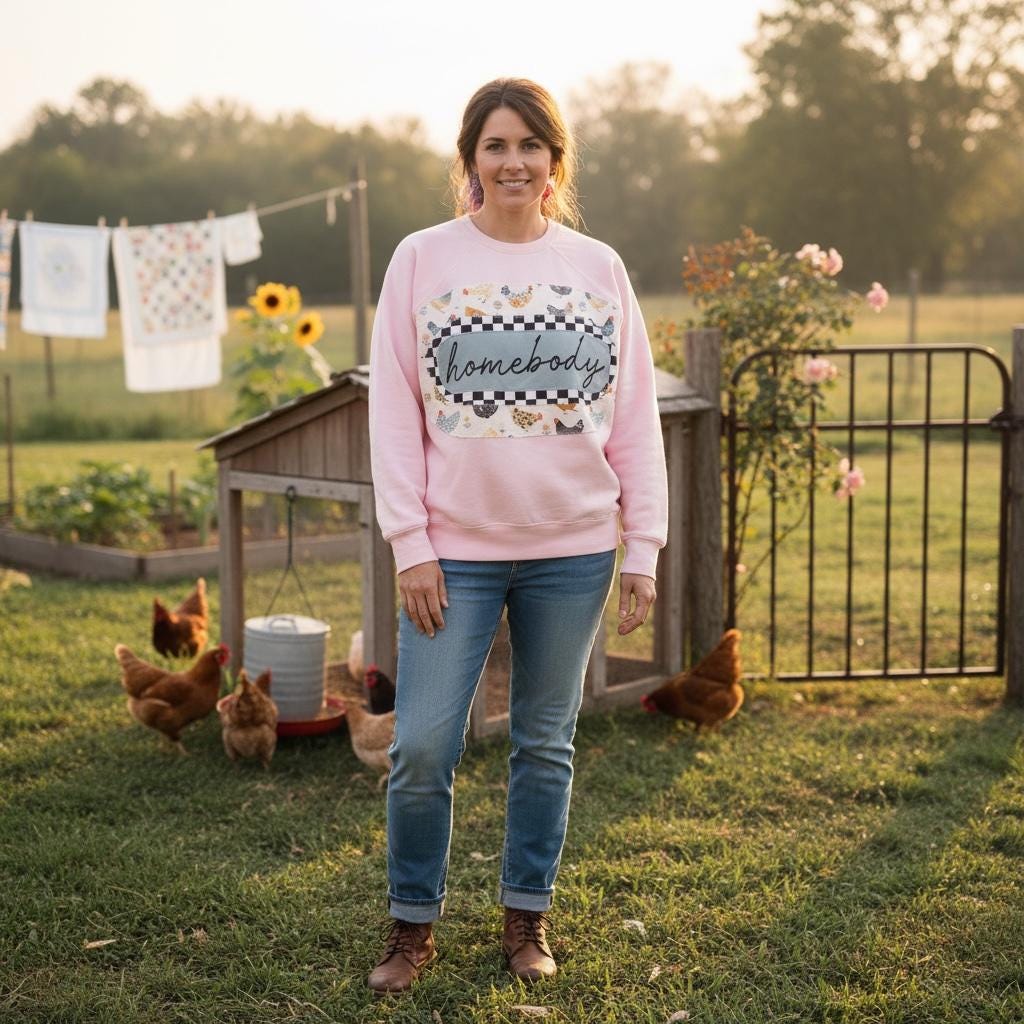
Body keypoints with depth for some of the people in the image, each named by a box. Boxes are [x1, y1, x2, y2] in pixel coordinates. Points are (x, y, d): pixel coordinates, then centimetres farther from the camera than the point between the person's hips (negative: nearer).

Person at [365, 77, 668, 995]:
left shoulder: (599, 268, 4)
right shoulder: (423, 259, 0)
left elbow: (635, 417, 5)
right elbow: (395, 410, -2)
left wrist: (644, 549, 1)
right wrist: (412, 545, -8)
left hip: (573, 550, 2)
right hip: (455, 550, -1)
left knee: (547, 744, 12)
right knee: (422, 748, -1)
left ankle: (528, 917, 28)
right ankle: (413, 922, 20)